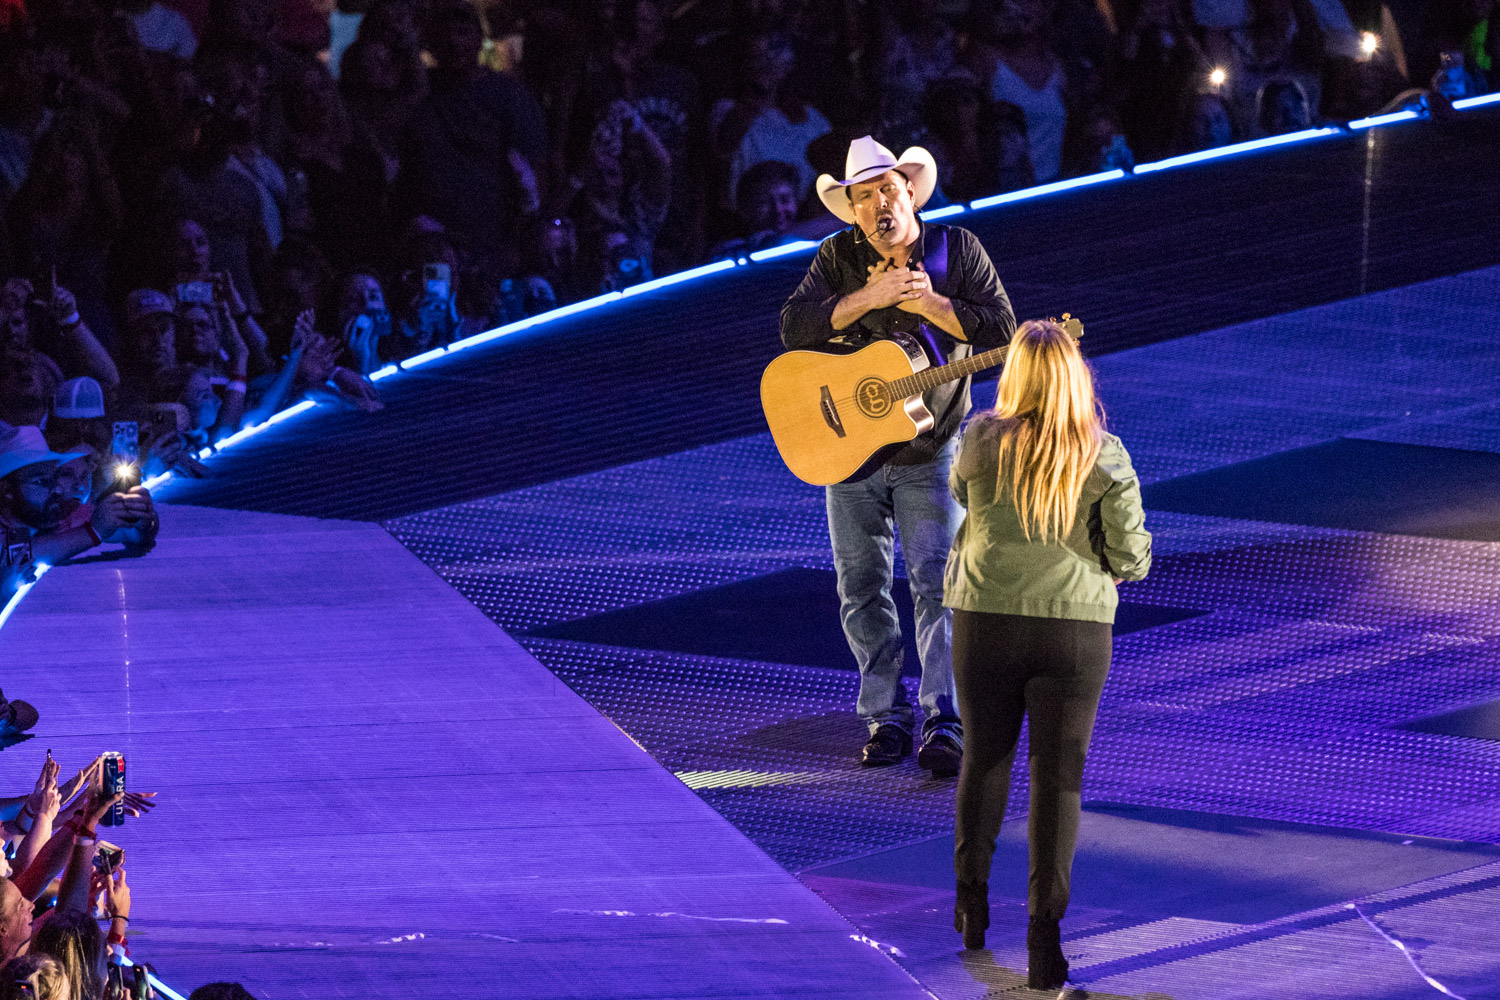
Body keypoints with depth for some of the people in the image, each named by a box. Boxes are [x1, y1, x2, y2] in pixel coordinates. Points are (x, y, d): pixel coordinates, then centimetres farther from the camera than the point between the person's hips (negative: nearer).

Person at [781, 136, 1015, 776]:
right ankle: (886, 719, 16)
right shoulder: (840, 257, 0)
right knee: (862, 592, 6)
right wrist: (871, 297, -21)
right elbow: (794, 326, -13)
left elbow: (1002, 331, -11)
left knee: (938, 584, -11)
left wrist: (926, 301, -19)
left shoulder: (956, 250, -3)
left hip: (930, 453, -2)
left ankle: (944, 726, -13)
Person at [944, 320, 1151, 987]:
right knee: (1059, 776, 4)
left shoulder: (982, 439, -6)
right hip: (1075, 627, -1)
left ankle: (971, 906, 35)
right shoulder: (1106, 458, -8)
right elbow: (1131, 559, -7)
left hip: (985, 621, 1)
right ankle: (1044, 933, -1)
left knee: (984, 758, 21)